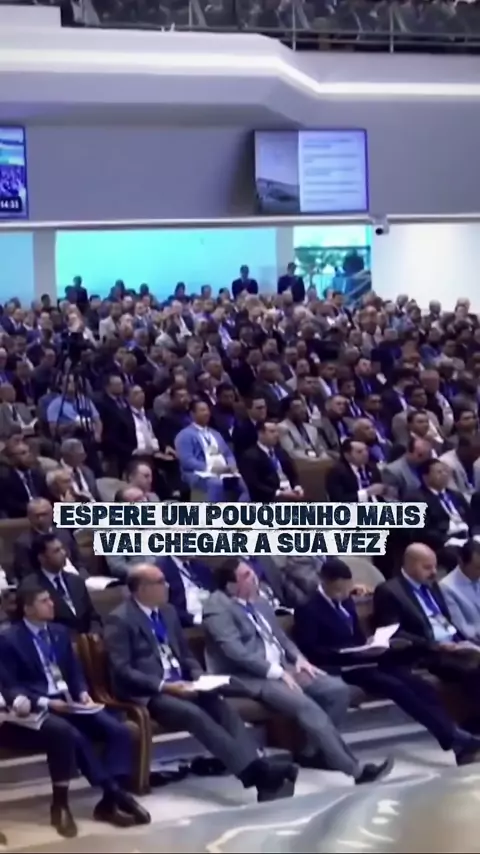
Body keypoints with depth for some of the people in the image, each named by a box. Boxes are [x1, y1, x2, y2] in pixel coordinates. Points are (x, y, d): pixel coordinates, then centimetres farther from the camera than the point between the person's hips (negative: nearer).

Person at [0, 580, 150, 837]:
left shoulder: (59, 632, 17)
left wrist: (82, 694, -2)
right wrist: (45, 702, -20)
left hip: (70, 703, 6)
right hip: (36, 710, -6)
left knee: (119, 731, -18)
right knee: (68, 734, -37)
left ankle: (108, 801, -20)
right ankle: (115, 792, -27)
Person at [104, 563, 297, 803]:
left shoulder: (167, 612, 16)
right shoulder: (120, 620, -6)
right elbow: (122, 671, -13)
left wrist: (199, 677, 1)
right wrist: (164, 686, -21)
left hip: (180, 686, 7)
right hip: (148, 693, -7)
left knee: (220, 705, -23)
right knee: (194, 713, -32)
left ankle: (256, 766, -38)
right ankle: (250, 771, -41)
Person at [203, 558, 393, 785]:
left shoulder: (258, 601, 16)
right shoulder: (218, 607, -10)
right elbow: (235, 651, -20)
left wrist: (298, 658, 1)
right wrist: (276, 672, -22)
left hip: (281, 667, 9)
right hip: (249, 677, -9)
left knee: (338, 689, -8)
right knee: (306, 705, -29)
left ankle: (314, 751, 2)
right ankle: (354, 769, -27)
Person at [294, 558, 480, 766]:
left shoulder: (345, 601, 16)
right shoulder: (308, 609, -7)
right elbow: (310, 652, -15)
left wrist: (371, 646, 1)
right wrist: (349, 653, -23)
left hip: (366, 659, 7)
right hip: (343, 667, -7)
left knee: (420, 685, -17)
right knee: (396, 687, -28)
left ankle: (454, 737, -26)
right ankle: (453, 738, -30)